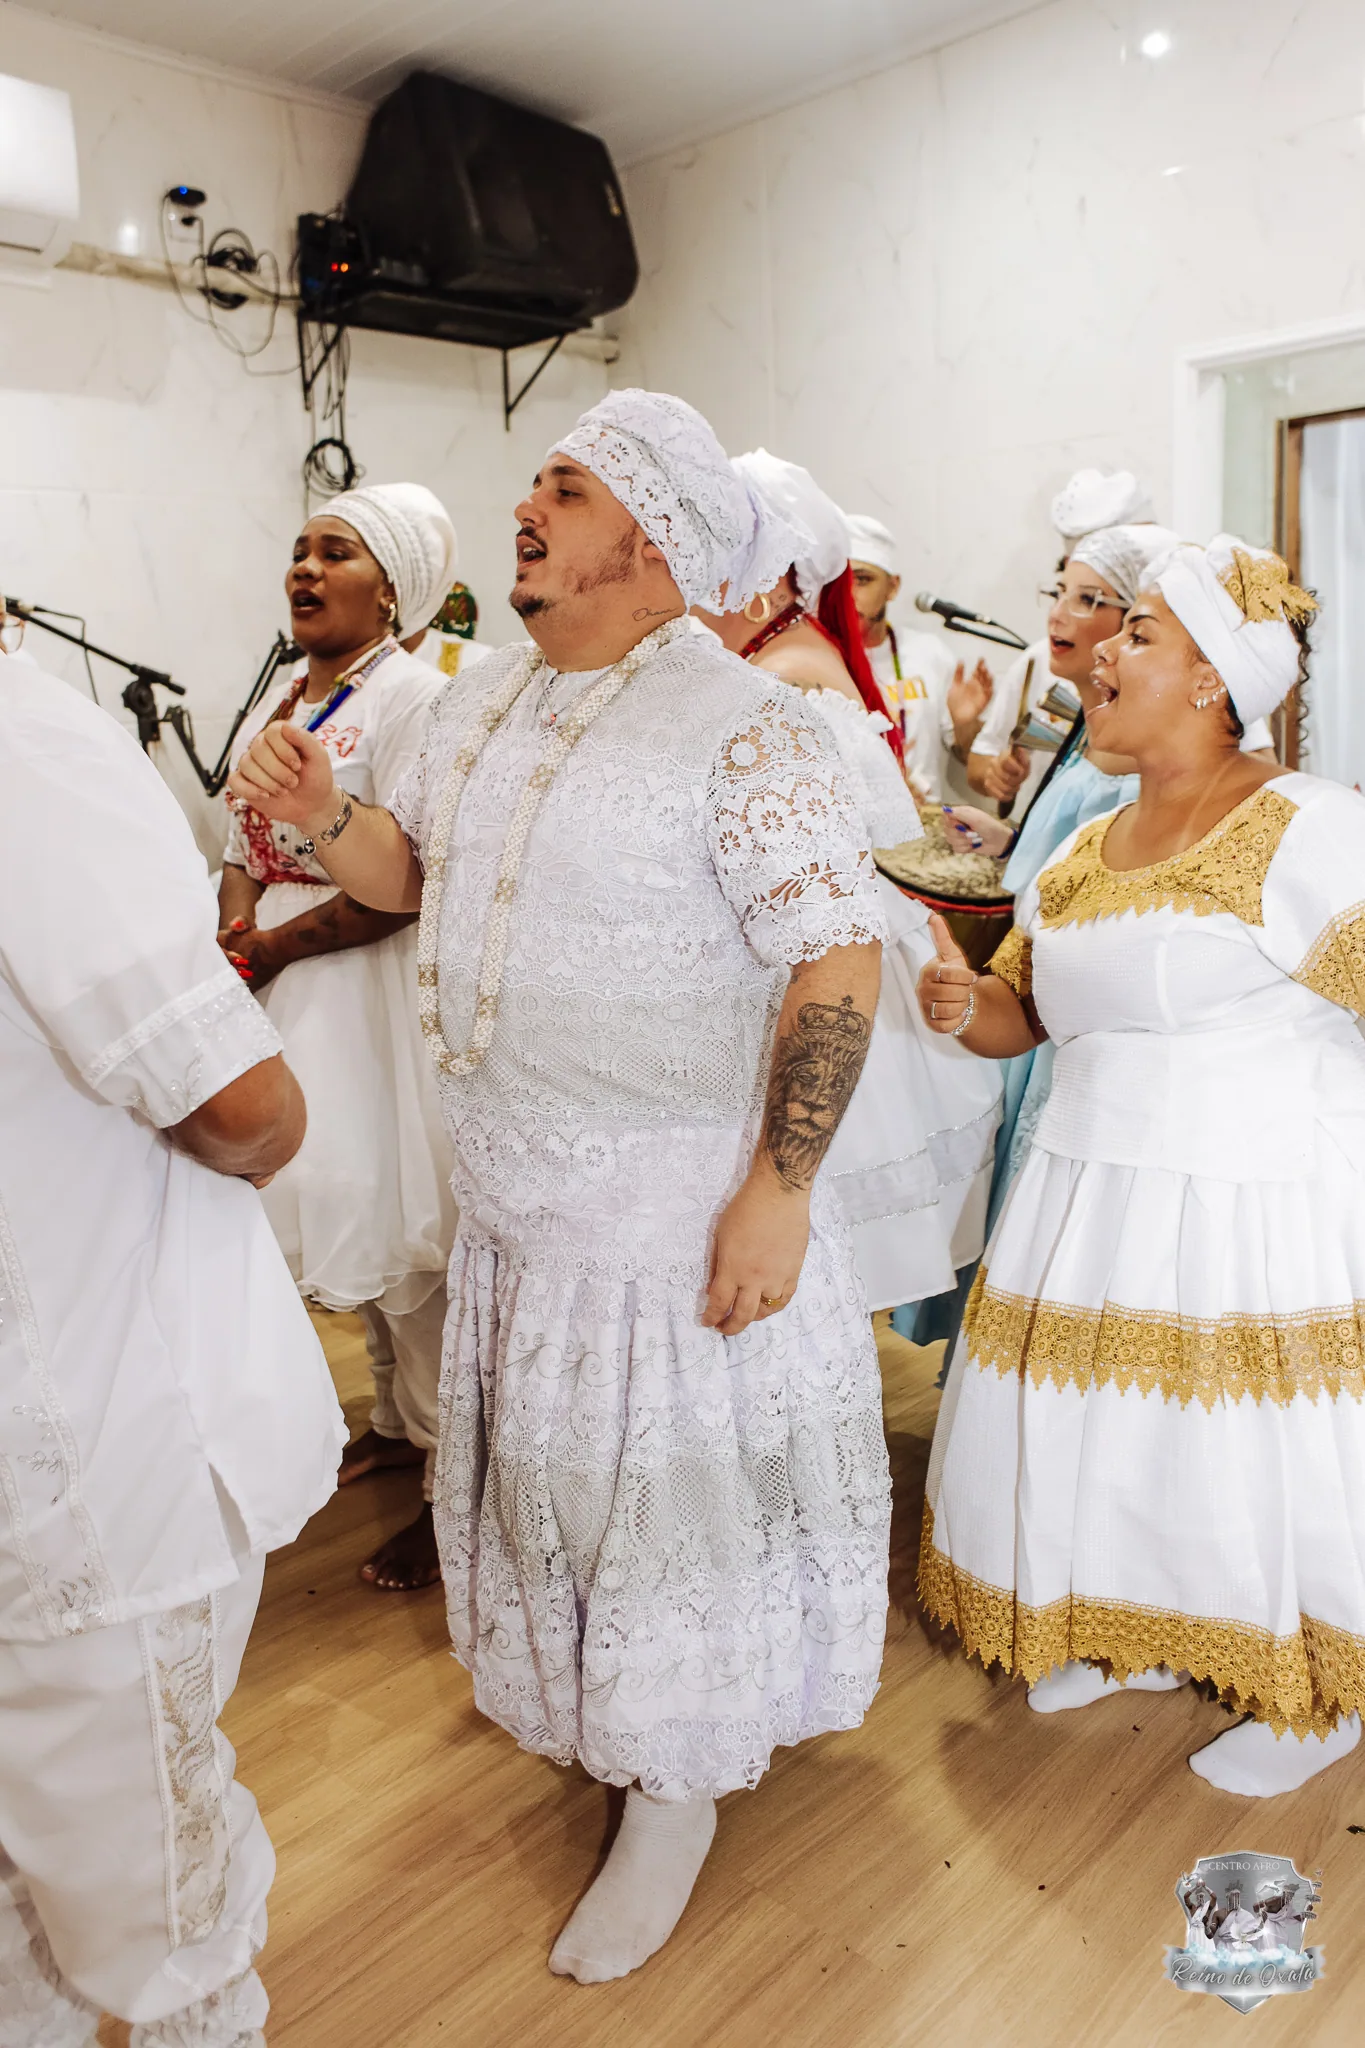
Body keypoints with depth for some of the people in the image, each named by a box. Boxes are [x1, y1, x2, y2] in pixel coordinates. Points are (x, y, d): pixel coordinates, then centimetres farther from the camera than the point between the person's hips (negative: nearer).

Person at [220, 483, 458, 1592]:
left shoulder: (415, 697, -13)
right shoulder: (283, 691, 13)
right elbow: (243, 844, 13)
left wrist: (274, 946, -13)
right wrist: (234, 930, -7)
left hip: (375, 987, -8)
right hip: (289, 995, 8)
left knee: (405, 1230, -2)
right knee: (349, 1212, 16)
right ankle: (399, 1425, 35)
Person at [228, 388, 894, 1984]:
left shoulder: (738, 729, -17)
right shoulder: (481, 703, 8)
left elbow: (839, 958, -21)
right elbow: (417, 873, 17)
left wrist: (780, 1187, -23)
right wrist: (324, 817, -4)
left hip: (678, 1206, -7)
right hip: (511, 1191, 7)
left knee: (675, 1476, 9)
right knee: (543, 1456, 23)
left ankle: (675, 1791, 33)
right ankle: (571, 1690, 51)